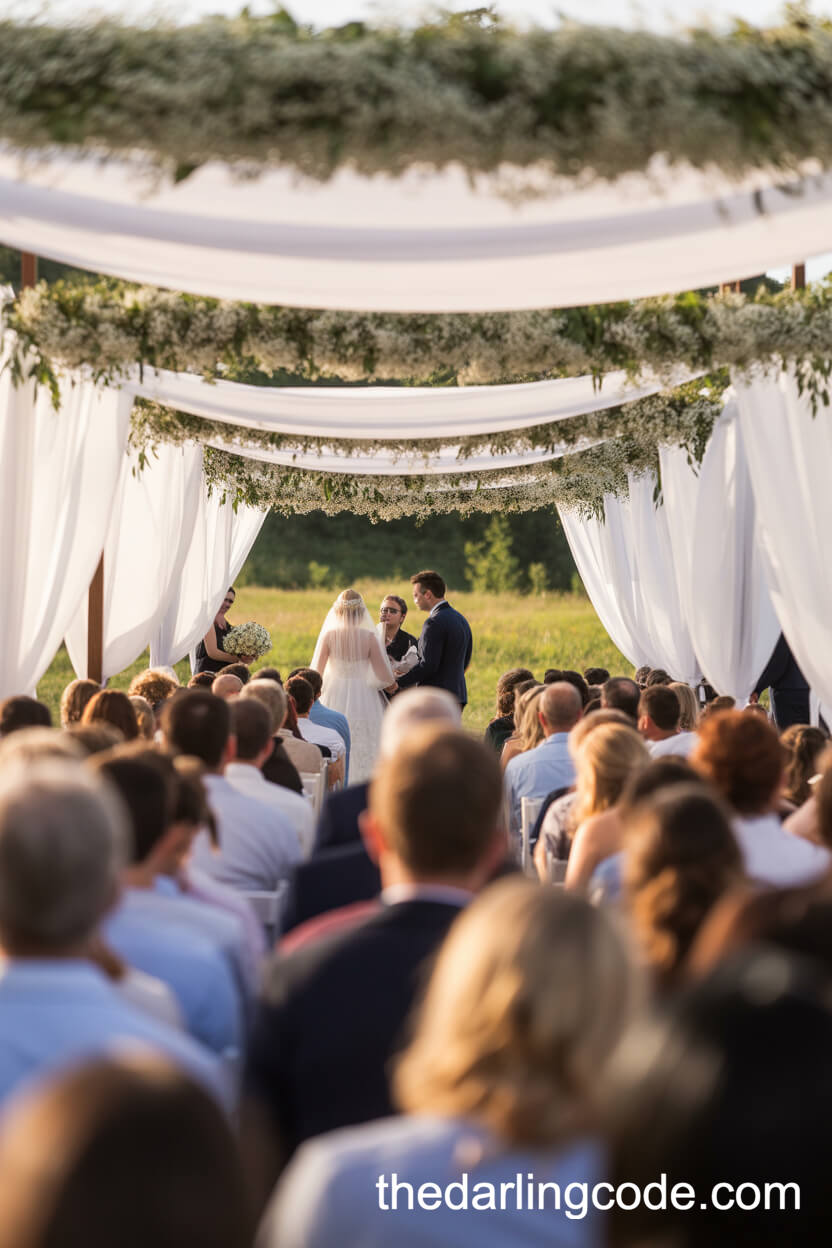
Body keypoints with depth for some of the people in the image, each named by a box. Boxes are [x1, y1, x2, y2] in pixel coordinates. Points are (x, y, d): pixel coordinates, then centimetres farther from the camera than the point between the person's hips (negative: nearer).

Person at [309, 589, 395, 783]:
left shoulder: (329, 635, -6)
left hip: (334, 697, 1)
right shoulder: (369, 637, -9)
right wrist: (391, 682, 14)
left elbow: (315, 673, -3)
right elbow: (384, 676, -8)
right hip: (364, 700, -1)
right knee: (362, 754, 5)